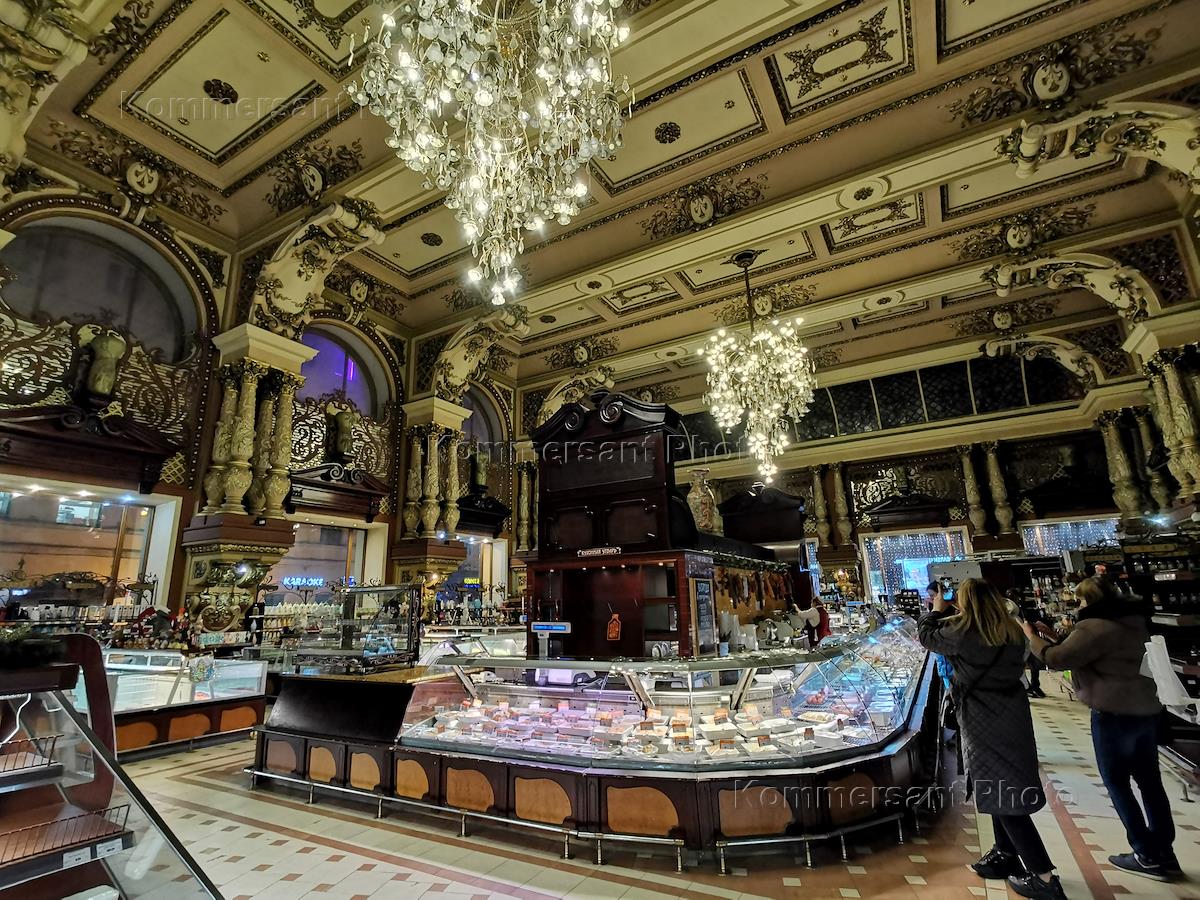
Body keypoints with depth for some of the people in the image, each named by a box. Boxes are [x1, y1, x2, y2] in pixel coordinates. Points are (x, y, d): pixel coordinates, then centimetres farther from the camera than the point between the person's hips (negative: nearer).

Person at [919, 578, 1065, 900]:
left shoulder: (962, 632, -19)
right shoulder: (1012, 632, 1)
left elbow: (926, 636, -3)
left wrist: (937, 611, 14)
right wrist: (946, 616, 14)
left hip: (985, 723, -8)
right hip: (1011, 717, 8)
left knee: (1001, 796, 2)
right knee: (1003, 791, 21)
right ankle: (1007, 854, 35)